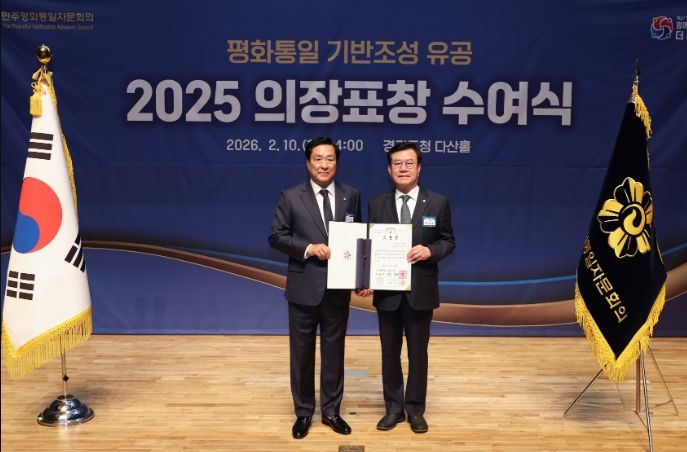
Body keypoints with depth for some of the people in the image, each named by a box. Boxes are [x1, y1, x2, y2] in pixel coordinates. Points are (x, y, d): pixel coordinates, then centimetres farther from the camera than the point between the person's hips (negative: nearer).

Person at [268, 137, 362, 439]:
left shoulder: (351, 196, 4)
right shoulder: (291, 197, -2)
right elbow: (276, 237, -4)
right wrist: (308, 248, -18)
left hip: (338, 288, 2)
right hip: (304, 288, -1)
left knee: (334, 351, 12)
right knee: (302, 352, 10)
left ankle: (331, 410, 28)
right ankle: (303, 412, 27)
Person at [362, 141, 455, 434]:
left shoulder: (438, 203, -1)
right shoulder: (377, 204, 2)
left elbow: (448, 242, 3)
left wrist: (429, 251, -19)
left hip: (420, 291, -1)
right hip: (386, 290, 1)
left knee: (418, 352, 10)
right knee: (389, 352, 12)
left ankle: (415, 409, 25)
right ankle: (394, 407, 27)